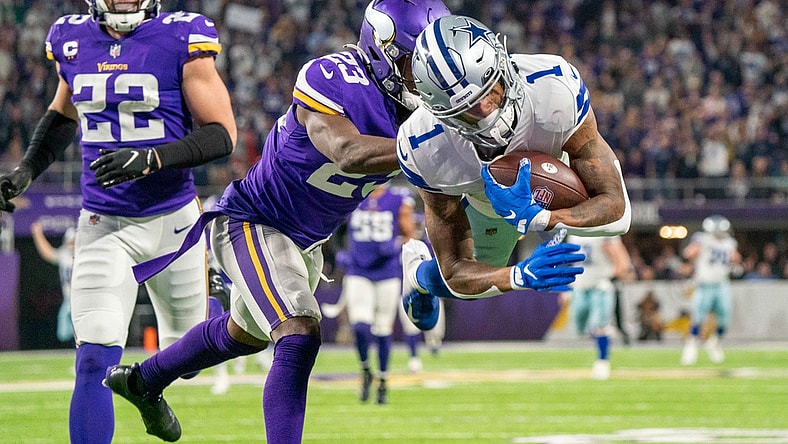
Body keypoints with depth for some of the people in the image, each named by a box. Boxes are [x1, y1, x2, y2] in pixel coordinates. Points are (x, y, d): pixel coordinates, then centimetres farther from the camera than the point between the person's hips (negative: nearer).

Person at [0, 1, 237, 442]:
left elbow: (223, 134, -13)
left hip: (171, 219, -1)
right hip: (103, 224, 1)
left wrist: (151, 159, -26)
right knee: (94, 363, -12)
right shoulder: (73, 40, 3)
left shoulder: (182, 40, -11)